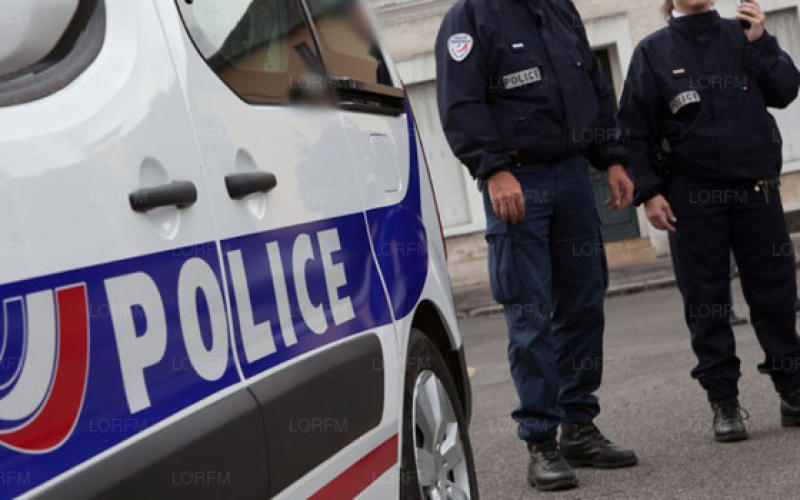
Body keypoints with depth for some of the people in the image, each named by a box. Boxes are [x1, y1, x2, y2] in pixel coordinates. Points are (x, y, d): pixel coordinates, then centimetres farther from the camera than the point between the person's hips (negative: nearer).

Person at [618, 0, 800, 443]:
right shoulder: (653, 52, 4)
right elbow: (634, 129, 1)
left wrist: (761, 42, -7)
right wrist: (648, 192, -7)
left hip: (756, 186, 1)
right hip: (692, 194, -1)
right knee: (705, 302, 1)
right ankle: (723, 401, 10)